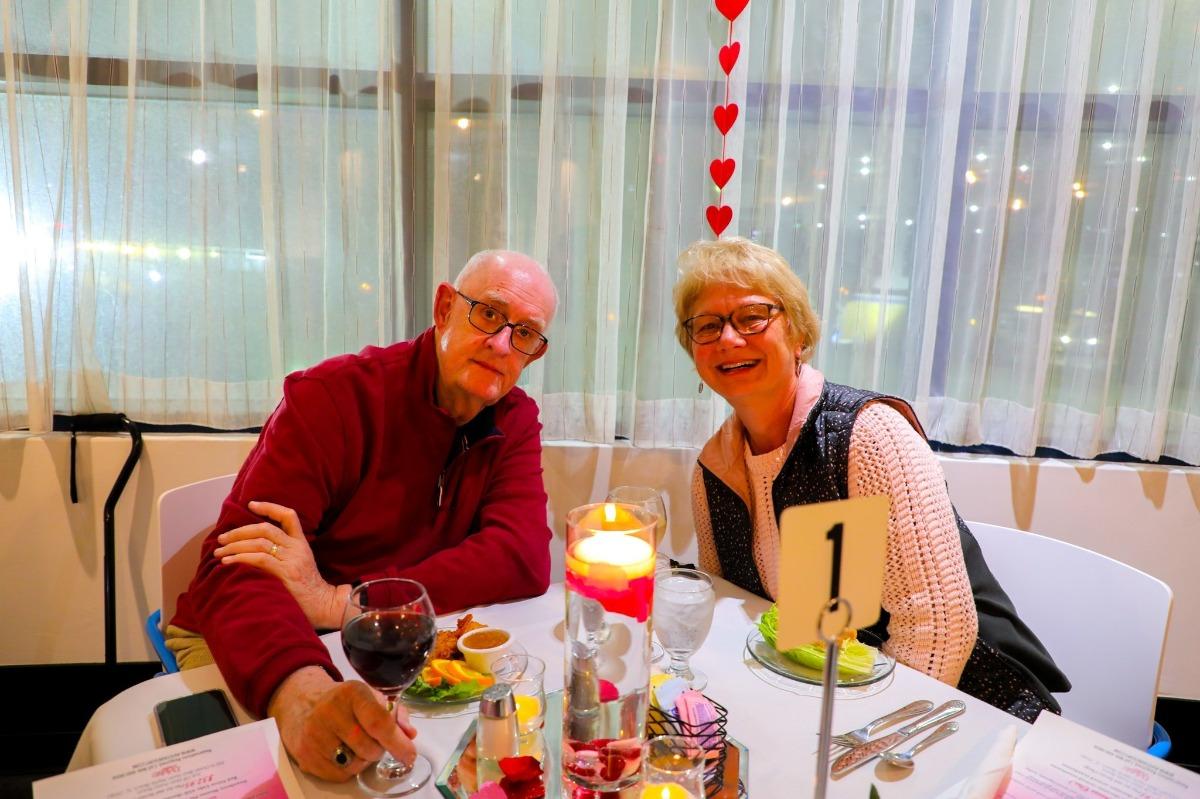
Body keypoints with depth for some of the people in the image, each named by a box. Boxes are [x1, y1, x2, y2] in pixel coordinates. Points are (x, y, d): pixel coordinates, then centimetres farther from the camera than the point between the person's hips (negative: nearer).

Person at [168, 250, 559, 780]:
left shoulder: (516, 422, -4)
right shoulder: (333, 396, -18)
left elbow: (526, 559, -20)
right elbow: (234, 566, -27)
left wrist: (337, 601, -29)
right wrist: (301, 695, -49)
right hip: (251, 647, -3)